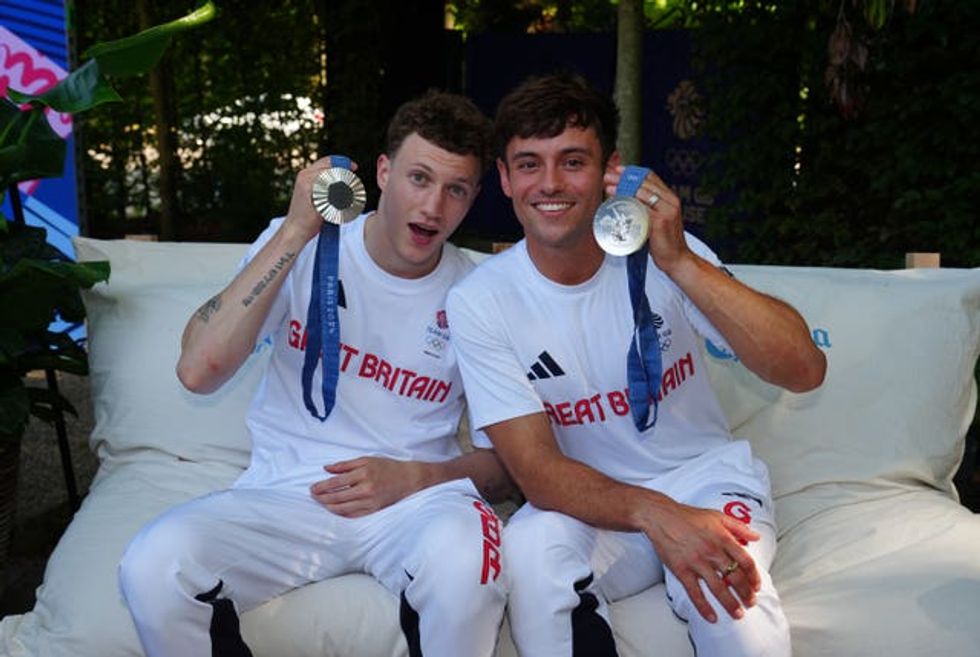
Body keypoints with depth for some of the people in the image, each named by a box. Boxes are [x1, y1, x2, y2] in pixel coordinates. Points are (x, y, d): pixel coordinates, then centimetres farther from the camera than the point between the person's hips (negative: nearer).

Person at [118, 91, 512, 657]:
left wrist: (414, 477, -12)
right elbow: (199, 371, -15)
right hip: (286, 496, 1)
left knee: (464, 558, -35)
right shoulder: (299, 245, 1)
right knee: (154, 564, -27)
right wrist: (296, 231, -17)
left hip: (417, 497, 0)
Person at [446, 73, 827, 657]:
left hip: (705, 476, 0)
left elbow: (804, 370, -20)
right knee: (529, 549, -31)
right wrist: (655, 515, -32)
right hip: (592, 501, 0)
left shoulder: (659, 253, -11)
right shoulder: (479, 301, -11)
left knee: (733, 600, -30)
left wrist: (681, 263, -32)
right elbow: (536, 468, -14)